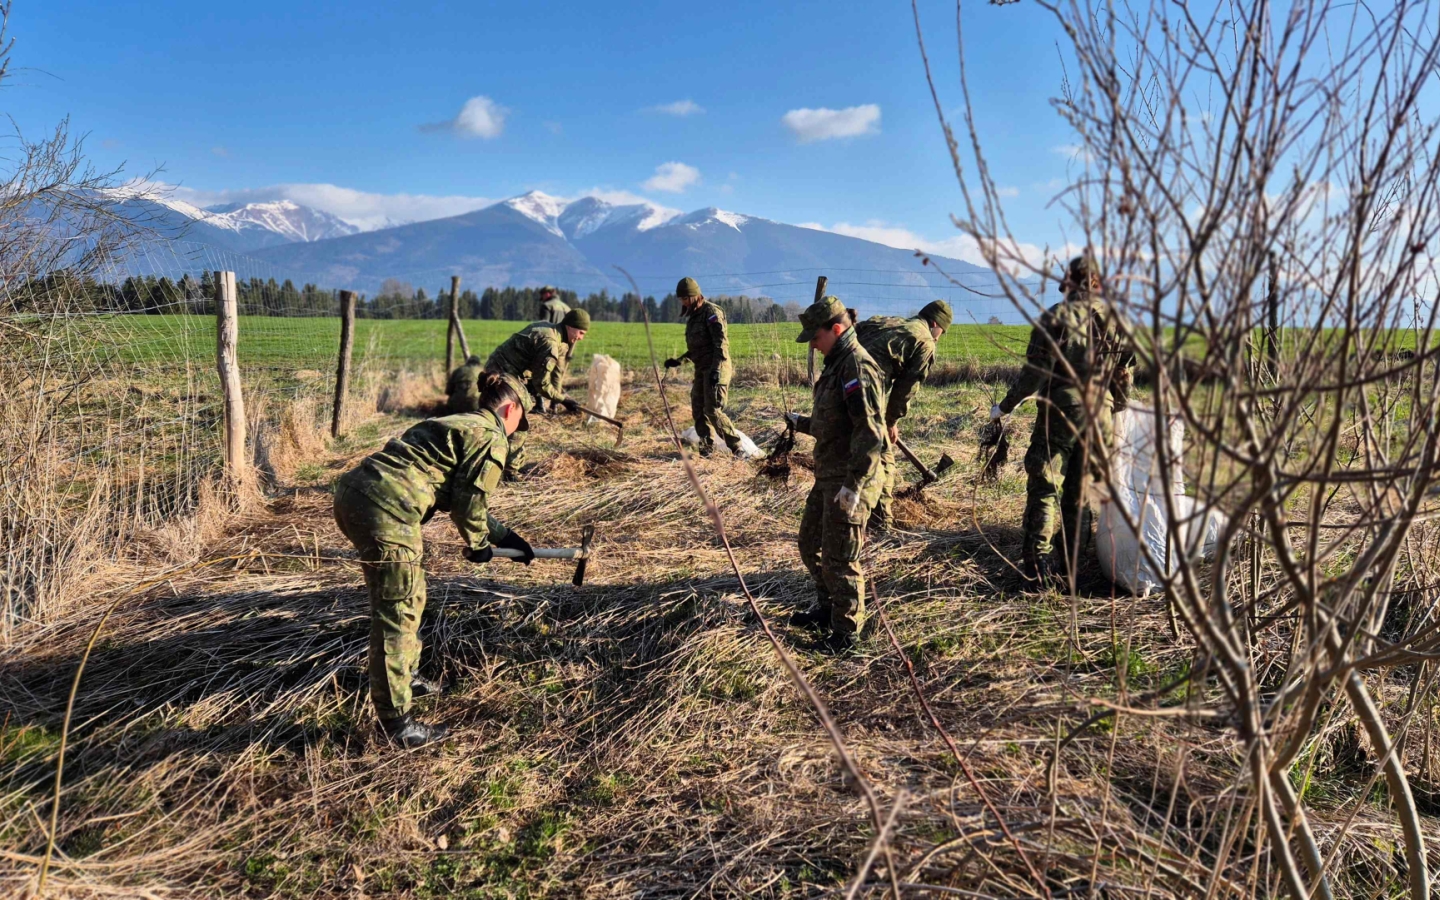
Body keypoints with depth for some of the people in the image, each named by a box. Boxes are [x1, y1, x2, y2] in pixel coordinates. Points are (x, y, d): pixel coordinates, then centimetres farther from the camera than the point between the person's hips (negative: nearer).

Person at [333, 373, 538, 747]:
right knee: (398, 613, -2)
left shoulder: (456, 424, 28)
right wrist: (478, 544, 15)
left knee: (409, 596, 26)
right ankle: (397, 722, 6)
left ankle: (405, 675, 43)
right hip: (387, 509, -10)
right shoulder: (492, 438, -1)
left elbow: (463, 497, 36)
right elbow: (470, 501, -4)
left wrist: (506, 537, 41)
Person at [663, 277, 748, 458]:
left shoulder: (711, 312, -10)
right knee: (698, 410, 7)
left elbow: (721, 343, -19)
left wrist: (716, 369, -27)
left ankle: (737, 447, -7)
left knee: (713, 410, -14)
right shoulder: (692, 315, 18)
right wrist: (678, 361, 15)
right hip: (701, 368, 9)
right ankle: (707, 448, 15)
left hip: (715, 368, -9)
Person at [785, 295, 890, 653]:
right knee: (810, 544, 20)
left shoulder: (858, 368, -18)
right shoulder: (836, 365, 15)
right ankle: (827, 607, 38)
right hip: (829, 474, 10)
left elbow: (871, 432, -25)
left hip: (850, 479, -10)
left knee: (839, 557, -1)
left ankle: (846, 631, 14)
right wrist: (801, 423, 16)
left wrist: (853, 483, -28)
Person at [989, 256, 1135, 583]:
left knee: (1044, 487, 1)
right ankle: (1073, 563, 19)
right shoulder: (1117, 319, 7)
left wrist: (1005, 407, -3)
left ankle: (1039, 562, -5)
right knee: (1079, 489, 14)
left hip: (1060, 410, -4)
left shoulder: (1056, 316, -8)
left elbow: (1035, 372, -12)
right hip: (1098, 415, 5)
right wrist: (1117, 409, 27)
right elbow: (1126, 374, 12)